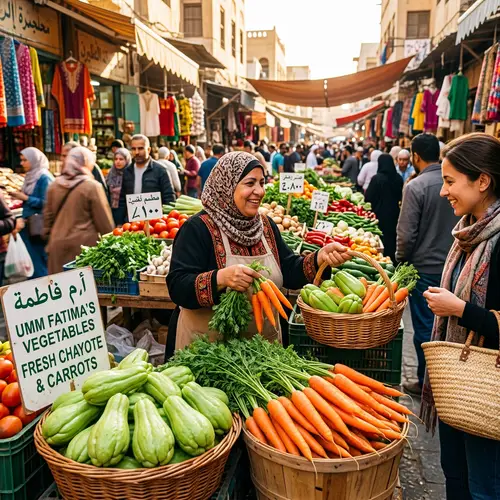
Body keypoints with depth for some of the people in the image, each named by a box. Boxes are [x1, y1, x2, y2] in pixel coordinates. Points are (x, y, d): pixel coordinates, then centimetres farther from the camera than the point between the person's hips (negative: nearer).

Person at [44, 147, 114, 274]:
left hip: (58, 244, 5)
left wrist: (49, 238, 25)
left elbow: (48, 215, 14)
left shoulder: (54, 185, 6)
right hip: (84, 244, -5)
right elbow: (104, 220, -6)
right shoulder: (92, 187, -9)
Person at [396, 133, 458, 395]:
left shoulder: (415, 186, -16)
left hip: (425, 267, -5)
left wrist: (401, 260, 0)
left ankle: (427, 382, 18)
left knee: (425, 327, 7)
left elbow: (406, 234, -17)